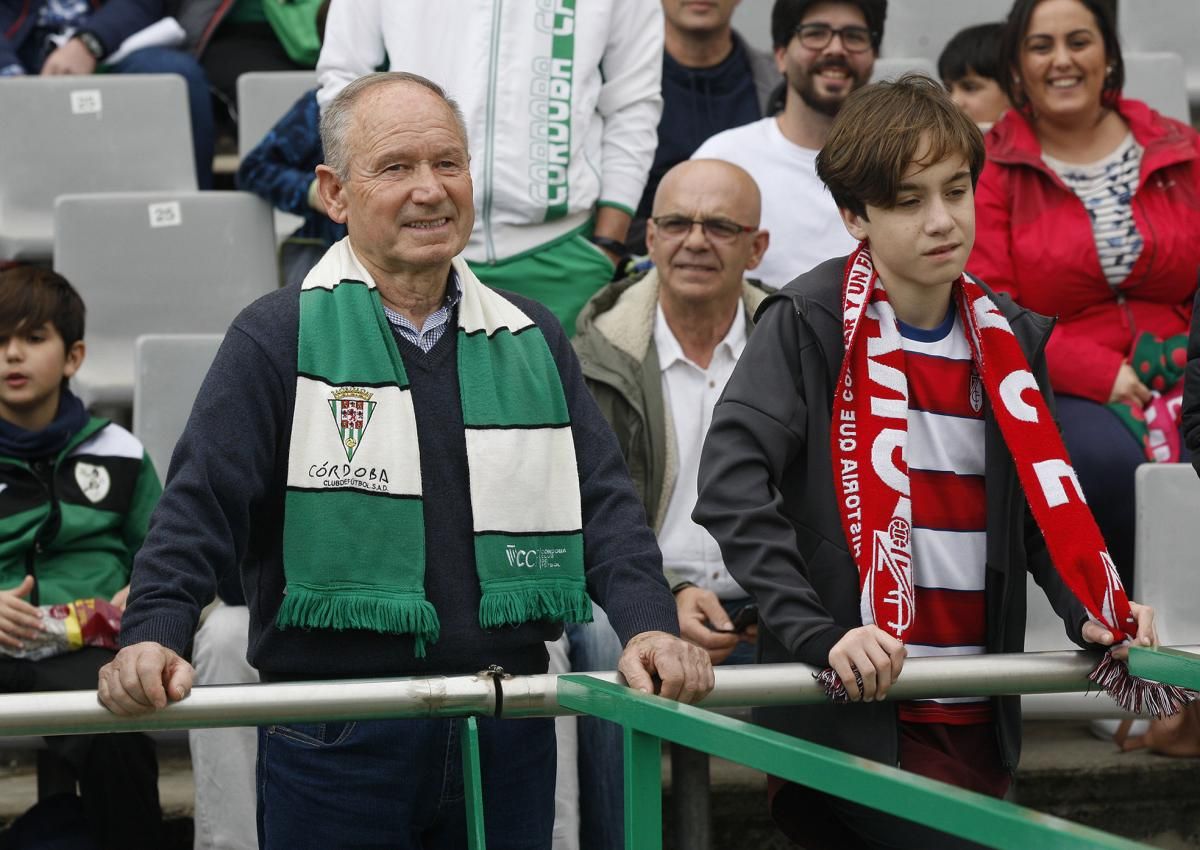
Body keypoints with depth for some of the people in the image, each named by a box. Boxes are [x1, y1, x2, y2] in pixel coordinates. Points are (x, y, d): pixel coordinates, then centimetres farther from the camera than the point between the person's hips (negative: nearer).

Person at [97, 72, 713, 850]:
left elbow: (604, 502, 7)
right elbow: (199, 508, -7)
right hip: (335, 742, -3)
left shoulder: (532, 341, 12)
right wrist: (153, 636, -23)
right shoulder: (279, 339, 0)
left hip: (509, 734, 4)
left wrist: (649, 625, -10)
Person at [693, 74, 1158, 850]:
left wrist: (1088, 610, -1)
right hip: (848, 709, -6)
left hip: (978, 721, 6)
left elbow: (1043, 501, 18)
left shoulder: (1010, 340, 11)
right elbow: (733, 488, -16)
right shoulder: (809, 325, -6)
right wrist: (818, 633, -25)